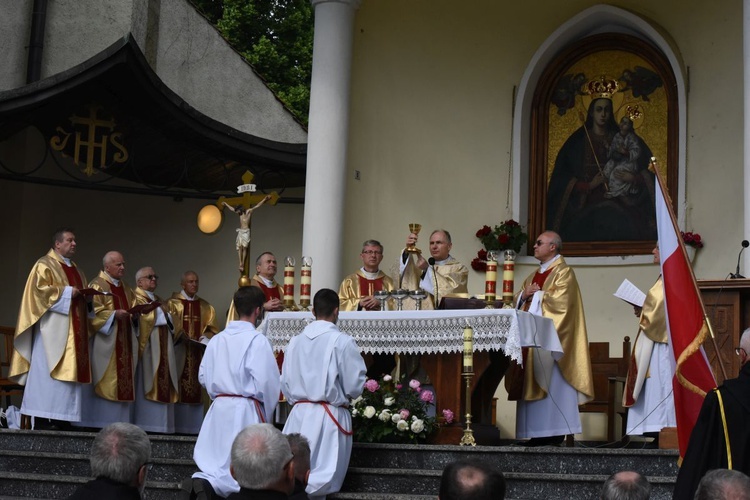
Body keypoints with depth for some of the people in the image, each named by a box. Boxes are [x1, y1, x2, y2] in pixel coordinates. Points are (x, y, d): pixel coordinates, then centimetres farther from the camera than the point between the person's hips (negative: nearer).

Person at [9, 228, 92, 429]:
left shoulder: (76, 271, 23)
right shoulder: (45, 265, -1)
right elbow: (39, 289, -14)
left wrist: (86, 297, 4)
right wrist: (66, 292, -16)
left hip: (72, 330, 8)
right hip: (52, 329, -8)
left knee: (67, 371, 2)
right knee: (47, 370, -11)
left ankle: (61, 418, 0)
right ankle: (42, 419, -12)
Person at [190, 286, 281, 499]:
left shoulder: (217, 339, 7)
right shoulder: (257, 340, -11)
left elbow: (203, 377, 13)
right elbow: (266, 381, -13)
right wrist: (267, 412, 3)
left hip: (219, 408, 6)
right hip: (246, 409, -6)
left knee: (218, 460, 12)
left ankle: (205, 480, -17)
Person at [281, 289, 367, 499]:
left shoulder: (295, 341, 4)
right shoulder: (342, 342, -10)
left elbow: (285, 383, 11)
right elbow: (355, 386, -6)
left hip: (299, 413, 4)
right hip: (331, 416, -4)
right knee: (321, 480, -1)